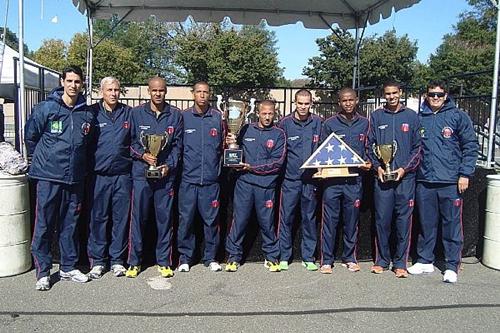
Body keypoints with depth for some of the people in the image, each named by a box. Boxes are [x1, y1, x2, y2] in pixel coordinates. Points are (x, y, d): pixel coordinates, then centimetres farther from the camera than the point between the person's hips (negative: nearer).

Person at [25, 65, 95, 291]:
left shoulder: (87, 114, 6)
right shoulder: (45, 108, -4)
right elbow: (30, 137, 6)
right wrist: (43, 160, 12)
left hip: (75, 178, 3)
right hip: (48, 177, -3)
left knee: (70, 225, 12)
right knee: (44, 225, 1)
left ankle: (68, 268, 25)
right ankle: (42, 271, 13)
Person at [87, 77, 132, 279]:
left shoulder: (128, 113, 8)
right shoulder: (92, 112, 2)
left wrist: (134, 157, 3)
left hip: (123, 175, 2)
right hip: (99, 174, -1)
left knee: (121, 218, 7)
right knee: (98, 218, 4)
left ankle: (117, 259, 19)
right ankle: (97, 260, 17)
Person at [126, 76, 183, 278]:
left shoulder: (175, 115, 6)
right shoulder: (137, 113, 4)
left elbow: (177, 144, 6)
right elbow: (130, 141, 6)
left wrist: (169, 165, -7)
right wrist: (142, 155, -10)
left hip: (166, 173, 1)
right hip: (141, 172, 0)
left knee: (164, 218, 5)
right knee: (138, 217, 2)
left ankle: (164, 262, 16)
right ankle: (134, 262, 14)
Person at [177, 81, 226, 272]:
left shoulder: (218, 117, 6)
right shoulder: (184, 116, 4)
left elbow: (224, 146, 15)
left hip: (211, 179, 1)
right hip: (188, 178, -1)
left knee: (211, 219, 6)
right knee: (186, 219, 3)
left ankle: (210, 257, 20)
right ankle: (185, 257, 18)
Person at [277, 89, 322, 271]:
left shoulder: (318, 123, 5)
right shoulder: (285, 123, 1)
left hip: (310, 179, 1)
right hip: (290, 179, -1)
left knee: (309, 218, 8)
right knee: (286, 218, 2)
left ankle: (308, 257, 19)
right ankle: (284, 256, 15)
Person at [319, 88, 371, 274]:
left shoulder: (364, 123, 11)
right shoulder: (330, 123, 5)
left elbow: (367, 150, 15)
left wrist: (368, 164, -3)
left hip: (354, 180, 2)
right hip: (332, 179, -2)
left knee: (351, 221, 10)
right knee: (330, 220, -1)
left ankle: (349, 258, 22)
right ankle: (327, 260, 7)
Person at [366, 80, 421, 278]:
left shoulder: (411, 116, 6)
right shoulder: (376, 116, 8)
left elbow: (417, 147, 5)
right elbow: (370, 145, 9)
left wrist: (405, 168, -6)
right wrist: (377, 166, -4)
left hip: (405, 177, 0)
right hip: (382, 176, 1)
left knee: (403, 220, 3)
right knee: (382, 219, 3)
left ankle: (400, 263, 13)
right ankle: (382, 260, 17)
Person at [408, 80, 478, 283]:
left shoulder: (458, 117, 1)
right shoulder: (419, 119, 9)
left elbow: (470, 147, -1)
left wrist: (465, 174, -7)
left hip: (451, 182, -3)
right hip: (424, 182, 3)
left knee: (452, 224, 3)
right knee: (426, 224, 12)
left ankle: (452, 266, 14)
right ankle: (425, 261, 25)